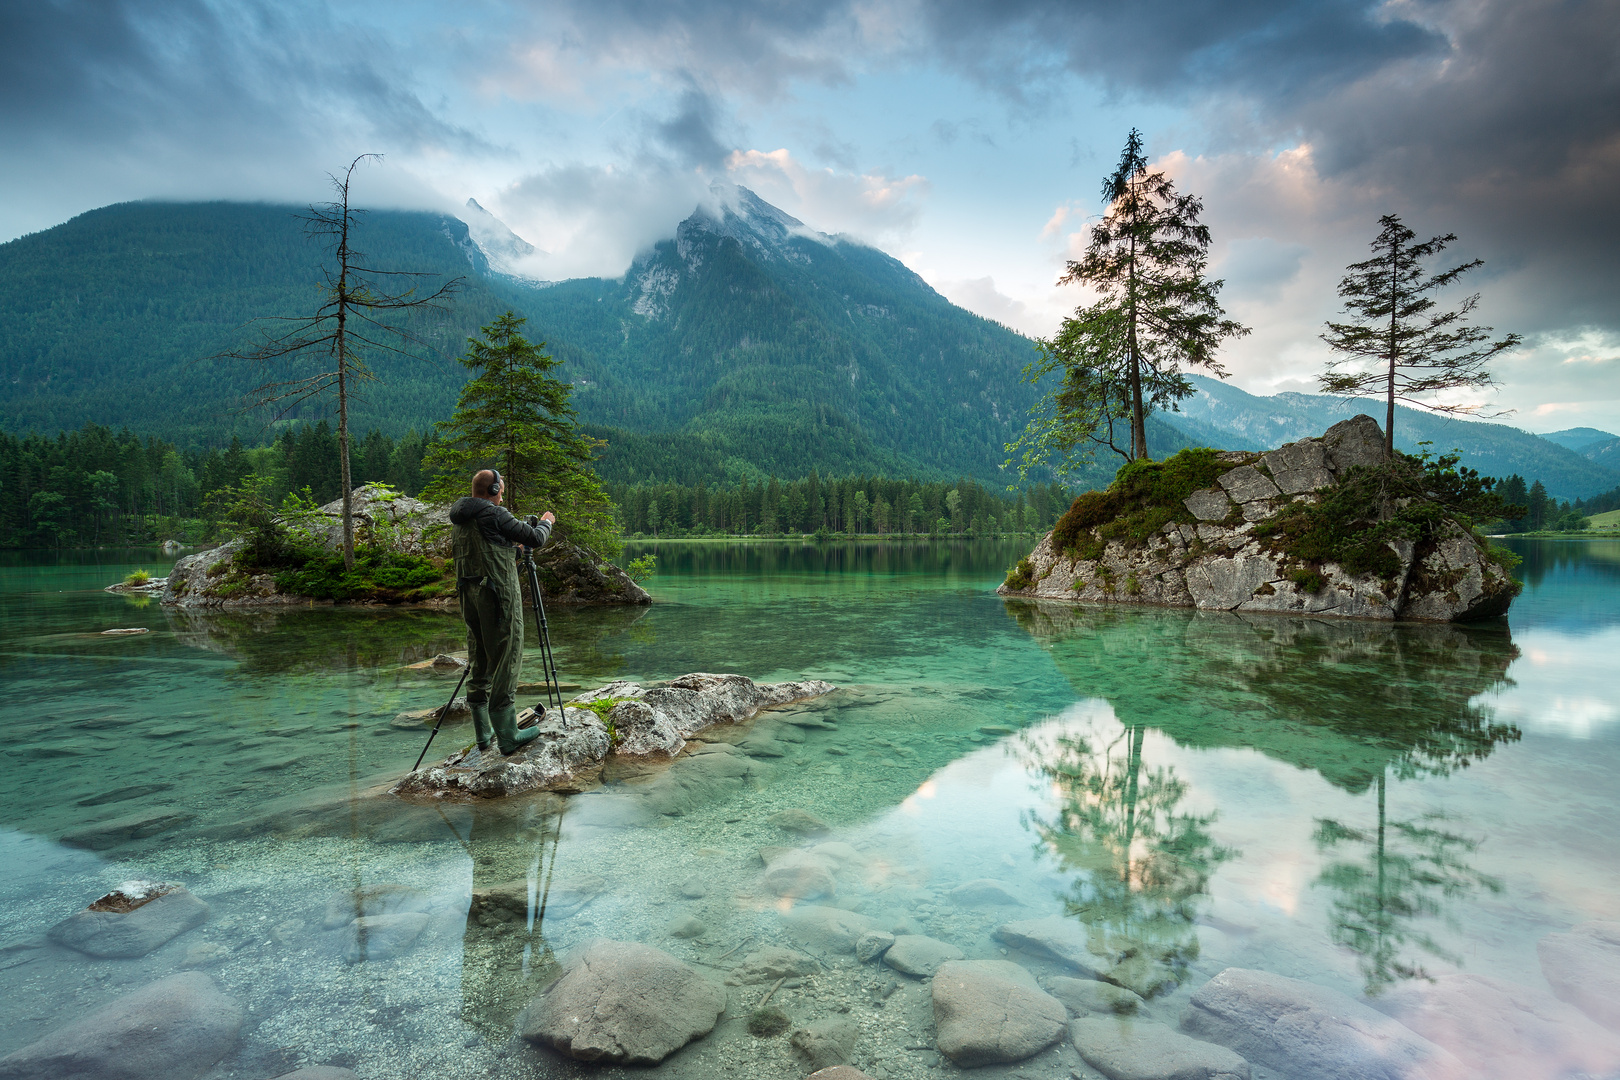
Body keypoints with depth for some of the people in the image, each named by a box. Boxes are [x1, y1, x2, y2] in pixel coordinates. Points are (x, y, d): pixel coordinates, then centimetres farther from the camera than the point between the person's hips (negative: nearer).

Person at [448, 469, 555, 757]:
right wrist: (546, 522, 12)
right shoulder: (494, 514, -11)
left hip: (470, 595, 9)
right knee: (505, 664, -4)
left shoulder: (462, 520, 14)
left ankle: (484, 734, 20)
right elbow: (535, 538, -7)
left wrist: (512, 549, 27)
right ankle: (508, 737, -1)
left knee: (479, 663, 13)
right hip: (498, 595, -9)